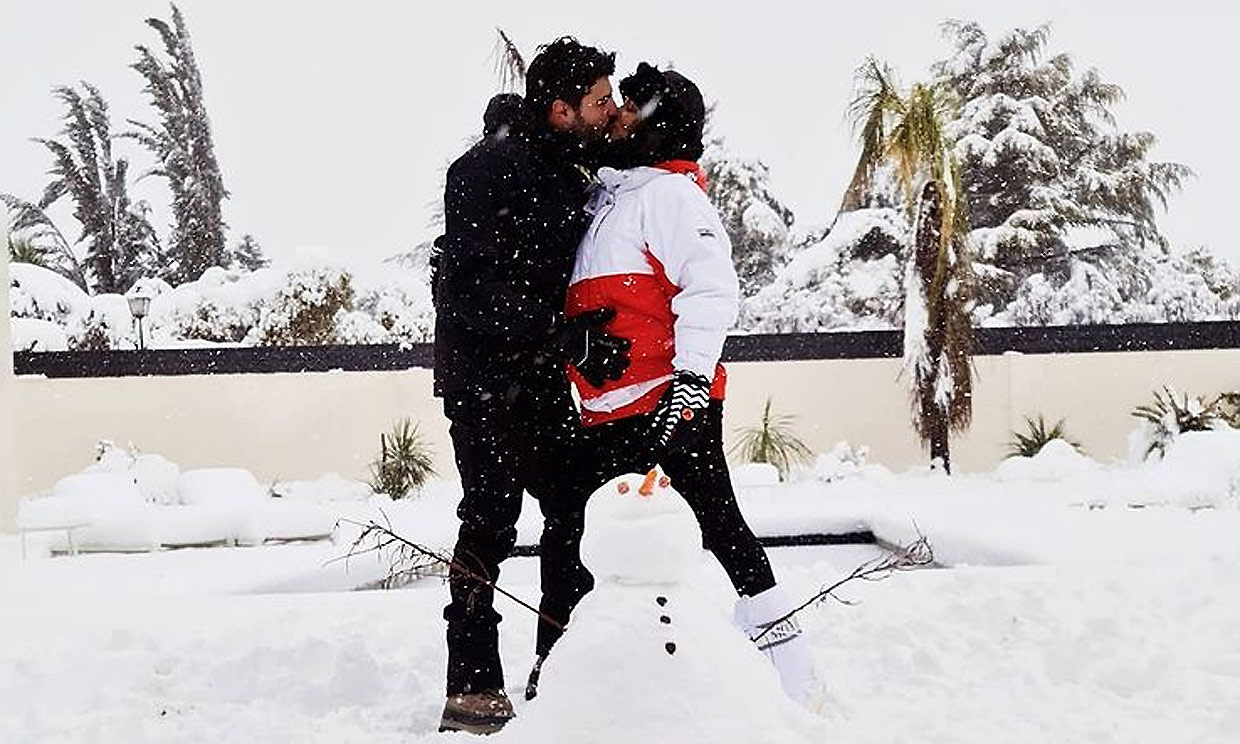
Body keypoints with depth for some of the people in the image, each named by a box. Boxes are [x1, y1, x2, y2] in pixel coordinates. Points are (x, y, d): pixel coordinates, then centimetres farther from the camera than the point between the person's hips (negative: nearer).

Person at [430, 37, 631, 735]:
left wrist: (583, 335, 6)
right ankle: (474, 692, -1)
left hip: (541, 376, 9)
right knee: (491, 521, -7)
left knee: (574, 507, 8)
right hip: (483, 371, -8)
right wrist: (570, 338, -26)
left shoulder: (567, 169, 10)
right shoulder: (490, 169, -17)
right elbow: (479, 290, -24)